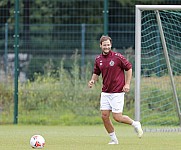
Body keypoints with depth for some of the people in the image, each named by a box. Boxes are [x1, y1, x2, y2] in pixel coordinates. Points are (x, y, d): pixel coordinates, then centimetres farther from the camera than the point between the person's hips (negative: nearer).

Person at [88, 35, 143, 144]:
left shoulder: (117, 57, -10)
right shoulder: (98, 59, 5)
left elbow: (129, 68, -2)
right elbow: (96, 73, 20)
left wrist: (127, 84, -8)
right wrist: (93, 81, -1)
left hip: (117, 92, -6)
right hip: (105, 92, 6)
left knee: (117, 117, -9)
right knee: (104, 116, -1)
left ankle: (135, 124, 19)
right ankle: (114, 139, 12)